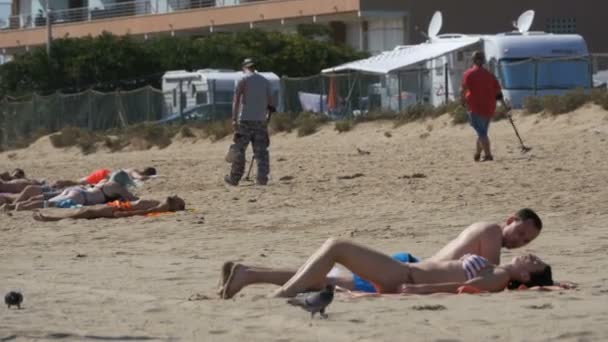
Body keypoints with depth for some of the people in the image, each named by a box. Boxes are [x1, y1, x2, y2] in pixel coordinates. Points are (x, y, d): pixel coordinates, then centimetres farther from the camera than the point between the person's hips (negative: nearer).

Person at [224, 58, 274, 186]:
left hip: (245, 119, -4)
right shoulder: (265, 81, 12)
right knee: (261, 150, 5)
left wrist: (234, 119, -11)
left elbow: (236, 101, -9)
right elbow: (270, 102, 10)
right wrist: (267, 116, 20)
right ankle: (262, 178, -3)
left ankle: (234, 179, 6)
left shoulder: (243, 81, -2)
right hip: (261, 120, 4)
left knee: (239, 150, 2)